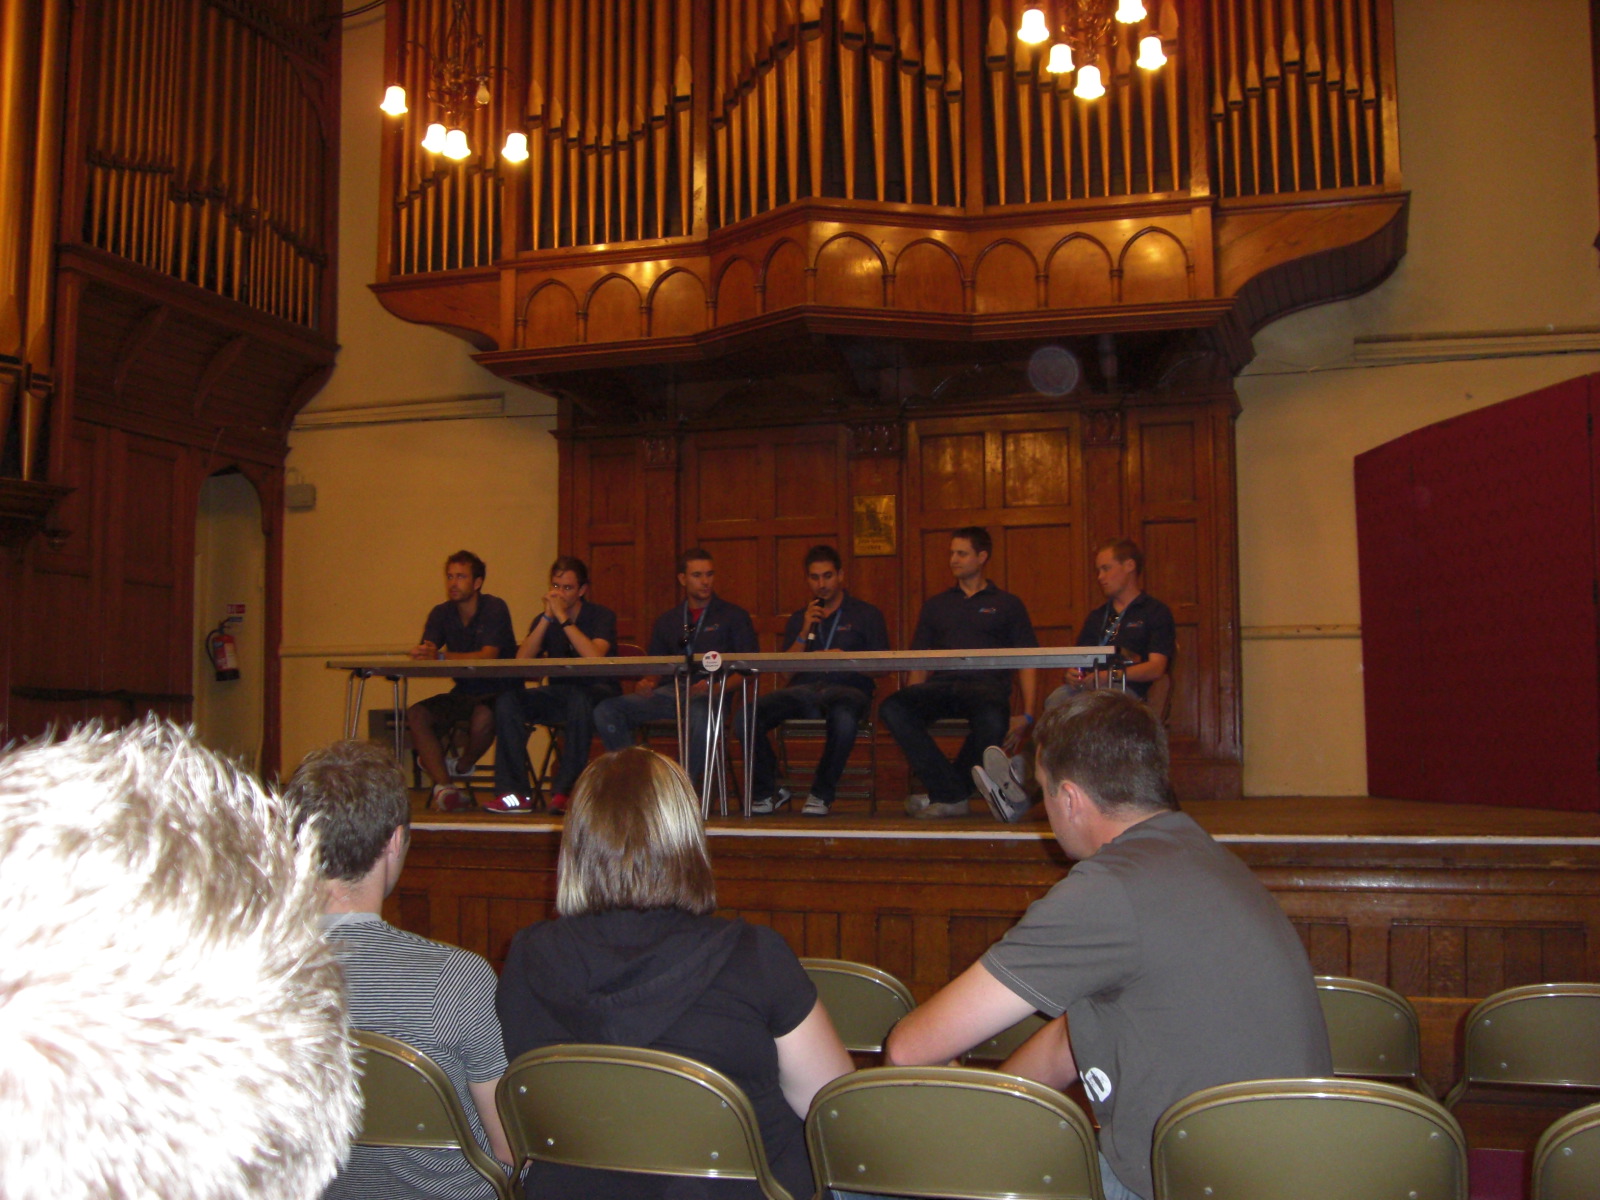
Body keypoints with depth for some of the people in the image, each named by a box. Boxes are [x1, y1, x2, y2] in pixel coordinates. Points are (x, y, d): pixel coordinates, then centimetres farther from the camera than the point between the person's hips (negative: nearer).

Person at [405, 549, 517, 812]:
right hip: (463, 692, 6)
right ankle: (443, 786, -23)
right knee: (416, 714, -17)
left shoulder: (495, 608, -11)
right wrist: (422, 652, -29)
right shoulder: (441, 613, 8)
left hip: (497, 693, -6)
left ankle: (463, 766, -4)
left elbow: (488, 656, -22)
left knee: (483, 716, -37)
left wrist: (441, 655, -28)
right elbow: (426, 651, -3)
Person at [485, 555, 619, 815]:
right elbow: (521, 661, -8)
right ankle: (514, 792, -20)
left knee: (579, 697, -39)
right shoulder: (544, 621, 8)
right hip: (558, 694, 4)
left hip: (597, 694, -4)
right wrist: (547, 617, -14)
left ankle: (565, 791, -30)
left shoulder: (601, 616, -4)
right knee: (507, 700, -20)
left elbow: (595, 657, -24)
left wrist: (563, 618, -20)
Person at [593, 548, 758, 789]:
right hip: (669, 691, 4)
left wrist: (714, 686, -13)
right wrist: (648, 683, -2)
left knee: (700, 715, -42)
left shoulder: (733, 616, 13)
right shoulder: (667, 621, 25)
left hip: (710, 695, -4)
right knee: (606, 711, -20)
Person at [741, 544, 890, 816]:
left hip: (847, 689, -3)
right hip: (803, 689, 3)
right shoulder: (798, 618, 24)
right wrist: (805, 632, 1)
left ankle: (822, 795, -20)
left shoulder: (866, 614, 14)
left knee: (844, 718, -41)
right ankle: (768, 791, -6)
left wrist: (847, 659, -10)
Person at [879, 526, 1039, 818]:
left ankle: (943, 794, -15)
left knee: (992, 721, -39)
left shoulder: (1008, 605, 18)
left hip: (987, 686, -3)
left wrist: (1026, 715, -2)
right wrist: (912, 704, 3)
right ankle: (953, 796, -25)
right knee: (892, 708, -29)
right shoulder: (935, 605, 26)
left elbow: (1027, 664, 12)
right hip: (940, 685, 3)